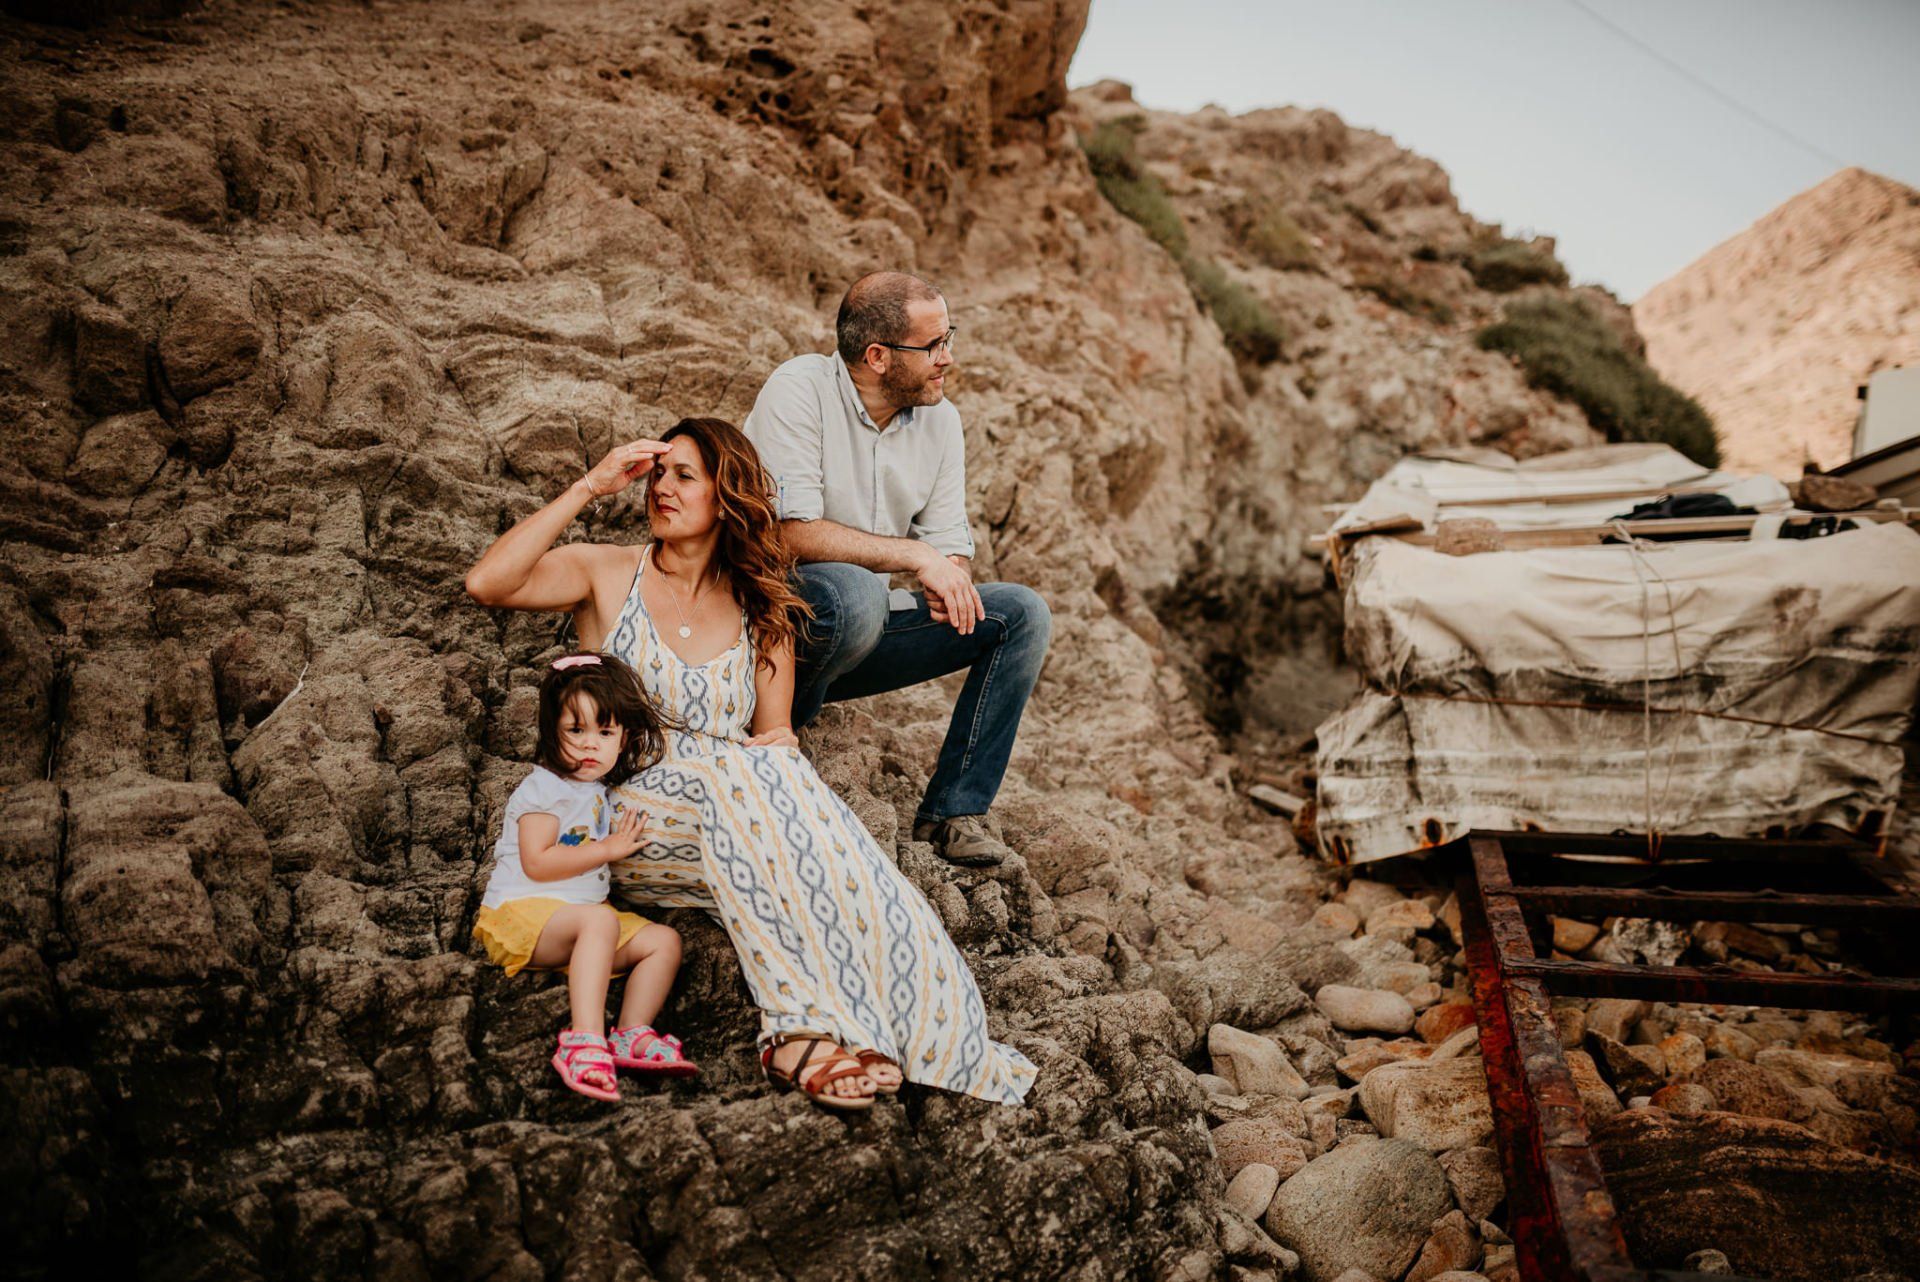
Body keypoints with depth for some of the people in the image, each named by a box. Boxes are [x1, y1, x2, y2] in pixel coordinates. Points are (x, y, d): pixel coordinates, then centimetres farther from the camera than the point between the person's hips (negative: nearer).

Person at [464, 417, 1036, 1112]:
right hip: (625, 818, -2)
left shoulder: (761, 609, 12)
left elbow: (776, 737, 7)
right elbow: (486, 583, -13)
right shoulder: (608, 574, 5)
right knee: (737, 781, -34)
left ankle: (800, 1037, -41)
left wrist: (772, 752, -17)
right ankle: (808, 1021, -38)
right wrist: (588, 488, -13)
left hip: (735, 808, 3)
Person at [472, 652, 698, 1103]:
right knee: (599, 920, -36)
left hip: (582, 920, 8)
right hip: (521, 912, -8)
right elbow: (537, 863, -18)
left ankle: (632, 1033, -23)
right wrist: (608, 849, -15)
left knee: (664, 939, -8)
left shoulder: (600, 792, 18)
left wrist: (622, 842, 17)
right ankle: (584, 1041, -45)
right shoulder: (544, 787, -7)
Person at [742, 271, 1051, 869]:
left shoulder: (939, 418, 5)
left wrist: (950, 581, -18)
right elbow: (791, 532, -24)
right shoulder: (799, 389, -15)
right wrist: (916, 555, -24)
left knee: (1023, 614, -7)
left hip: (865, 633, 7)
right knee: (850, 591, -39)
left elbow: (950, 540, 6)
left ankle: (955, 808, -4)